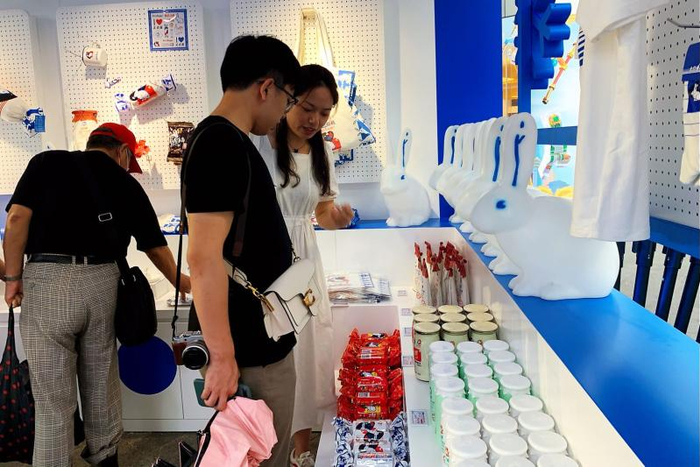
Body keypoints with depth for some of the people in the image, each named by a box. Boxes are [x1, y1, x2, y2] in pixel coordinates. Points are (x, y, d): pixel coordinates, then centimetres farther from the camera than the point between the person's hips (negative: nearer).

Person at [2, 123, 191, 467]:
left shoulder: (47, 162, 6)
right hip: (102, 282, 2)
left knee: (52, 395, 6)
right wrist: (180, 282, 33)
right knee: (101, 383, 18)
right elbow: (155, 247, 18)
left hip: (48, 281, -2)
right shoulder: (127, 184, 11)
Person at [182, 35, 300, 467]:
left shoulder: (229, 140, 11)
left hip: (258, 334, 10)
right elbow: (204, 257, -25)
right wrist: (223, 357, -23)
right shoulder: (222, 144, -20)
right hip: (251, 346, -10)